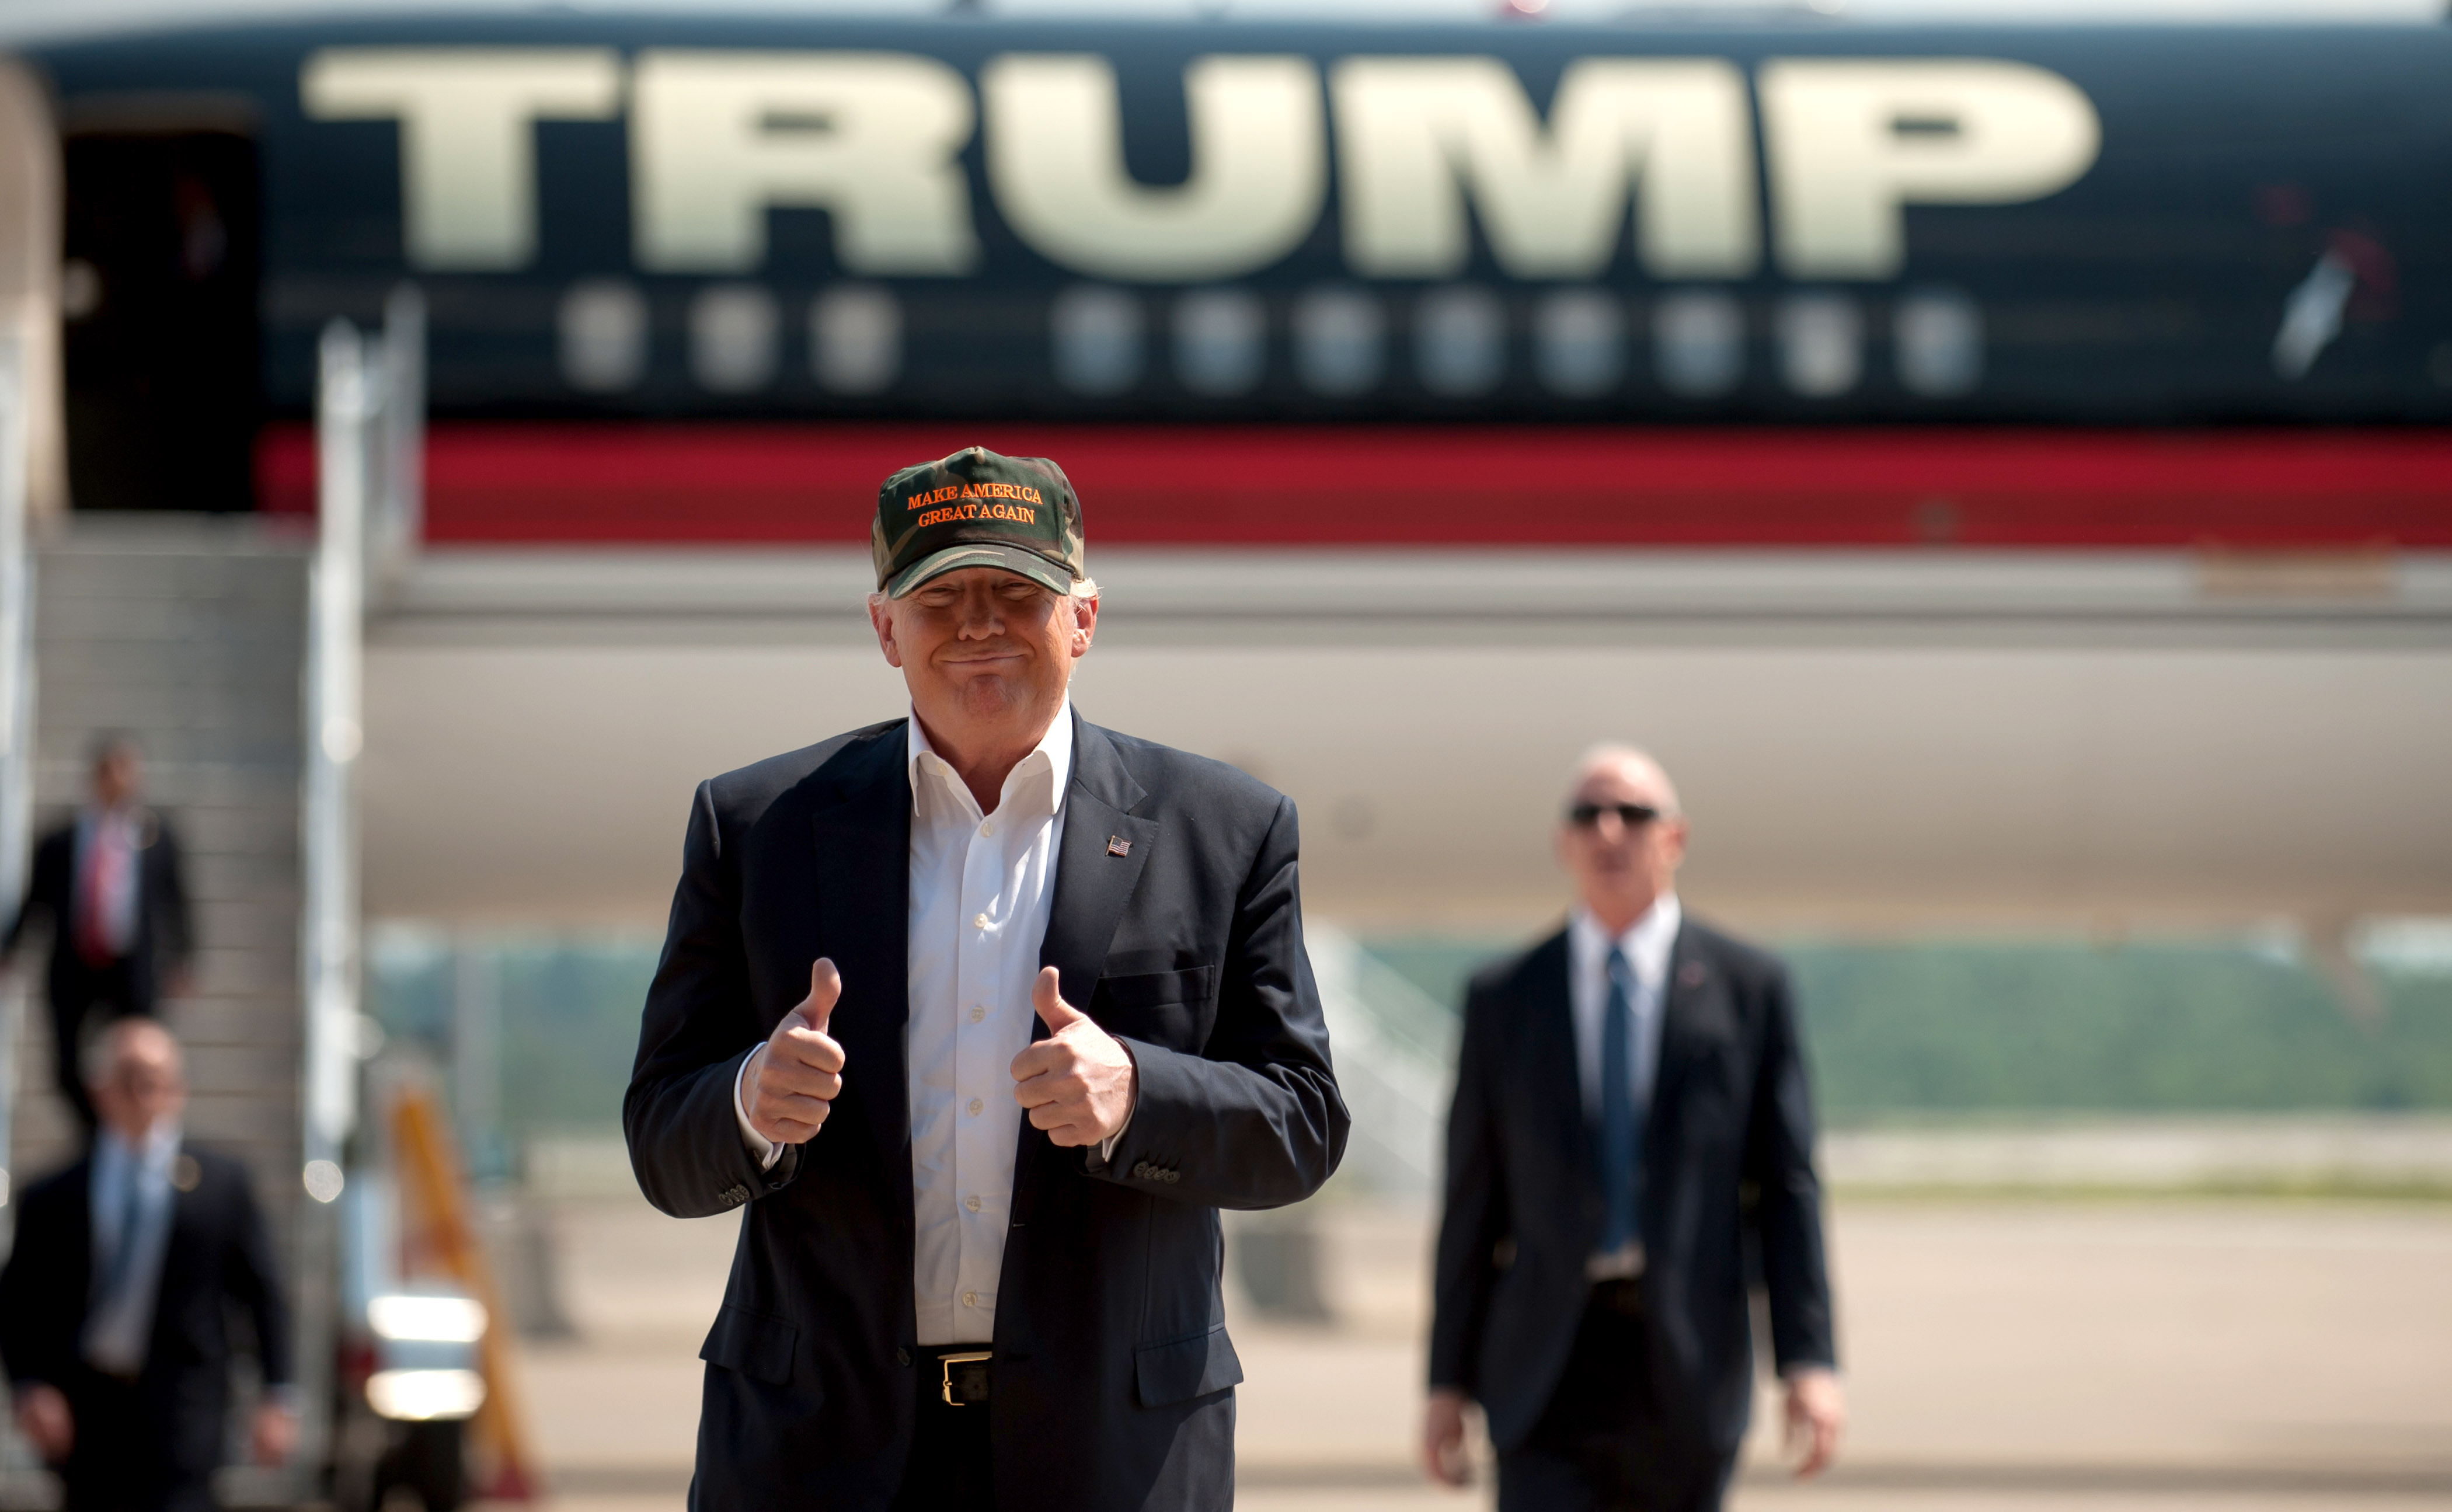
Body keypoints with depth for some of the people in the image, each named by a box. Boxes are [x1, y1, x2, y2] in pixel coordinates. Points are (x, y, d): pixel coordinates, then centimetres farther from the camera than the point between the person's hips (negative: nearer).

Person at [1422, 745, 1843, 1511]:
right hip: (1549, 1369, 0)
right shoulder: (1503, 1001, 6)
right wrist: (1448, 1382, 3)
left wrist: (1810, 1361, -9)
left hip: (1687, 1369, 0)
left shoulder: (1749, 988, 4)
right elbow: (1473, 1202, 7)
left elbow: (1786, 1186, 0)